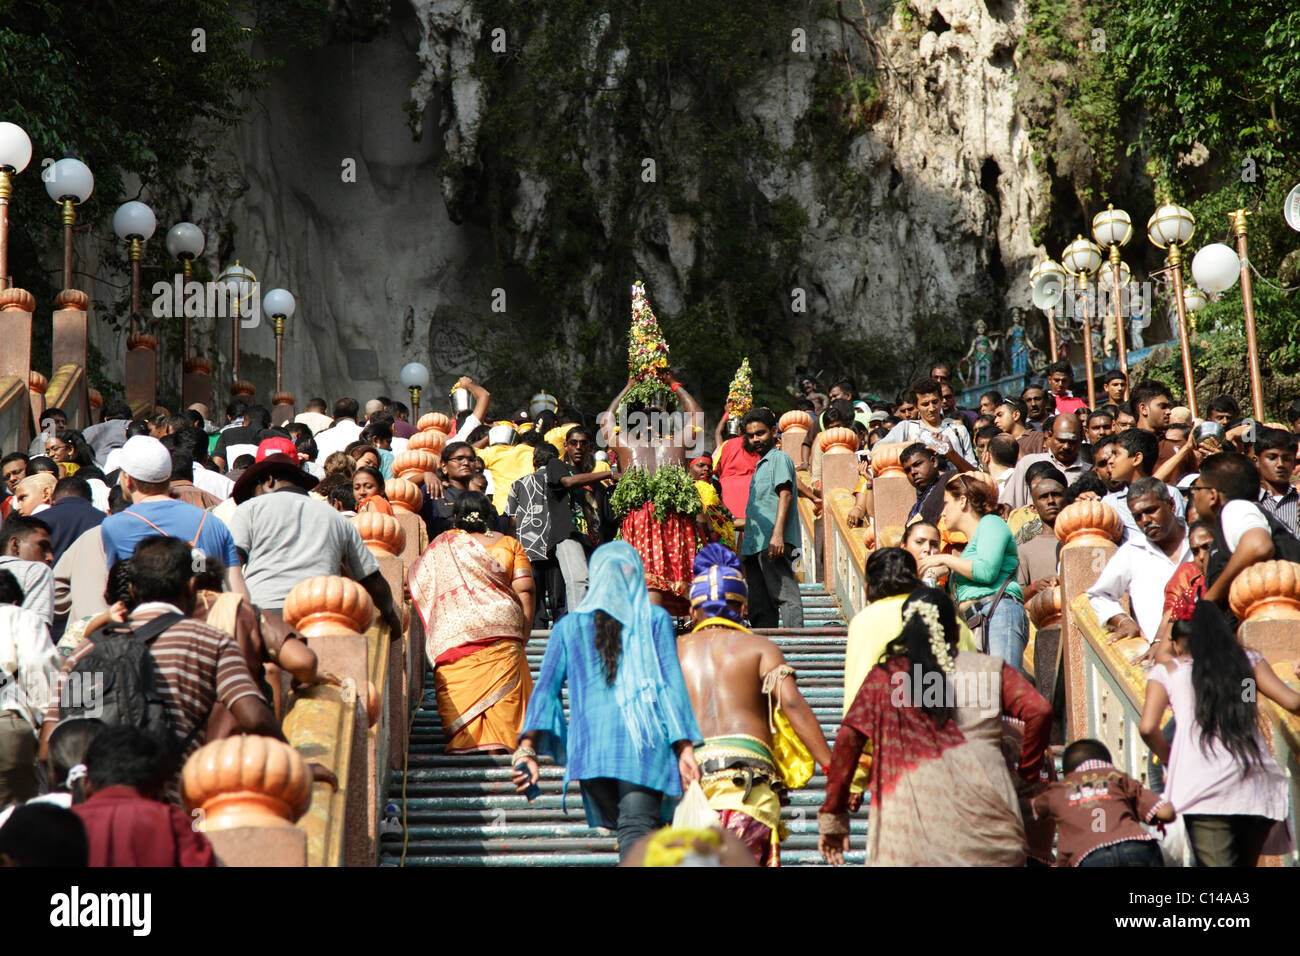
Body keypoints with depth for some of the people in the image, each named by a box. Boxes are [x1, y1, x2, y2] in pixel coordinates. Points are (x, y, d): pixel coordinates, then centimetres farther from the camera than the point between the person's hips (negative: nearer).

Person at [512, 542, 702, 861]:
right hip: (645, 743, -2)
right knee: (638, 829, -11)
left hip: (590, 747, 2)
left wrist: (527, 749, -2)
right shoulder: (656, 619, 11)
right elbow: (672, 683, 2)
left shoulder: (568, 626, 16)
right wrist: (685, 748, 0)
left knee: (626, 828, 14)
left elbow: (545, 688, 5)